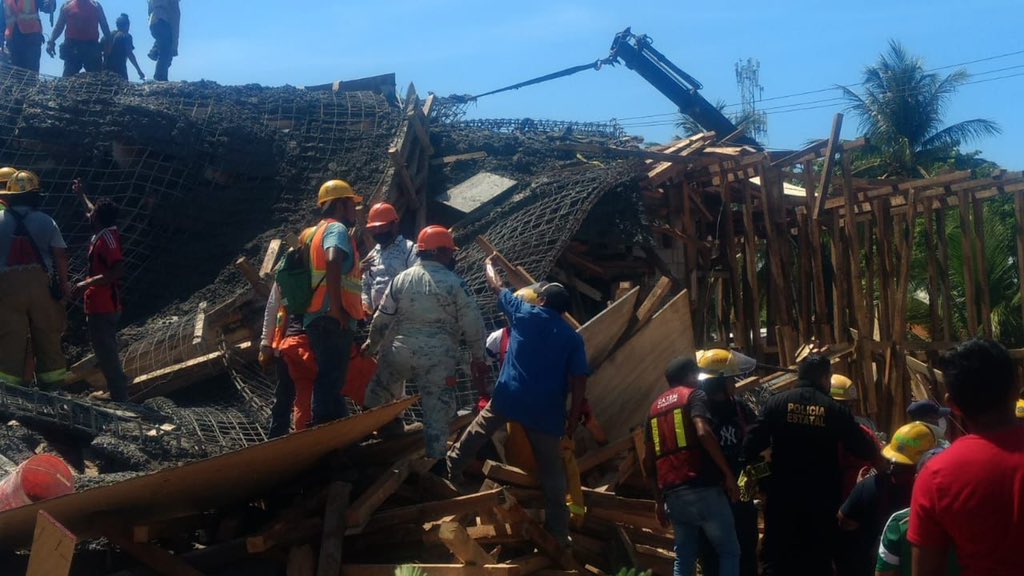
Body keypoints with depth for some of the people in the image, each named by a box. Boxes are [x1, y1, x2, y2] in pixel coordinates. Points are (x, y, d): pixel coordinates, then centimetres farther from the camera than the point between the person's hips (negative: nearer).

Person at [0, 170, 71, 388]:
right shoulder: (46, 221, 2)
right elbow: (60, 255, -3)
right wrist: (64, 283, 6)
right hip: (41, 283, 1)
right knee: (48, 338, 9)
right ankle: (52, 386, 13)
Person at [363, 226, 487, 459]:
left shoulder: (401, 279, 4)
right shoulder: (455, 284, -6)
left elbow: (382, 318, 9)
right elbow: (472, 325, -5)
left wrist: (372, 343, 26)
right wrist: (478, 358, 7)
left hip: (400, 352, 3)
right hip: (438, 359, -2)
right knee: (437, 411, 4)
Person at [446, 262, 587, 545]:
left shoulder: (525, 314, 6)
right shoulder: (573, 338, 6)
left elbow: (497, 287, 22)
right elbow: (579, 380, -2)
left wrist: (489, 264, 42)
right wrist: (573, 418, 5)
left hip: (508, 398, -1)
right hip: (547, 411, 1)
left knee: (478, 433, 27)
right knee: (552, 470, 8)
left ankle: (453, 467, 40)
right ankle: (559, 530, 10)